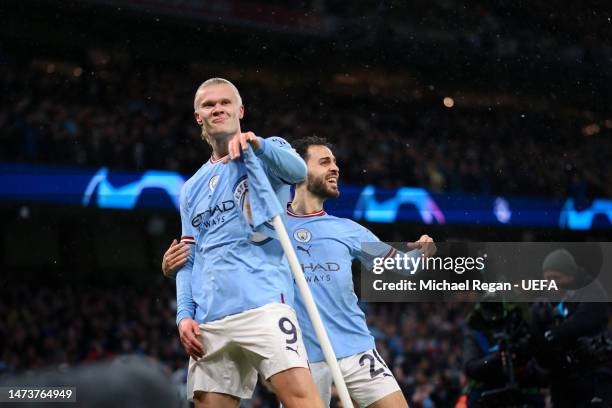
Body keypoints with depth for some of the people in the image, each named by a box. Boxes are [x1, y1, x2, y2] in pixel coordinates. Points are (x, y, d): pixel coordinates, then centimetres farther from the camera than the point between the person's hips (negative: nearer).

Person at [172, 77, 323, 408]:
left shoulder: (268, 153, 11)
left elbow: (297, 170, -13)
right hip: (209, 322, 5)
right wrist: (185, 314, 6)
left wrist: (257, 145, -32)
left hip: (263, 305, -5)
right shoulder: (192, 188, 24)